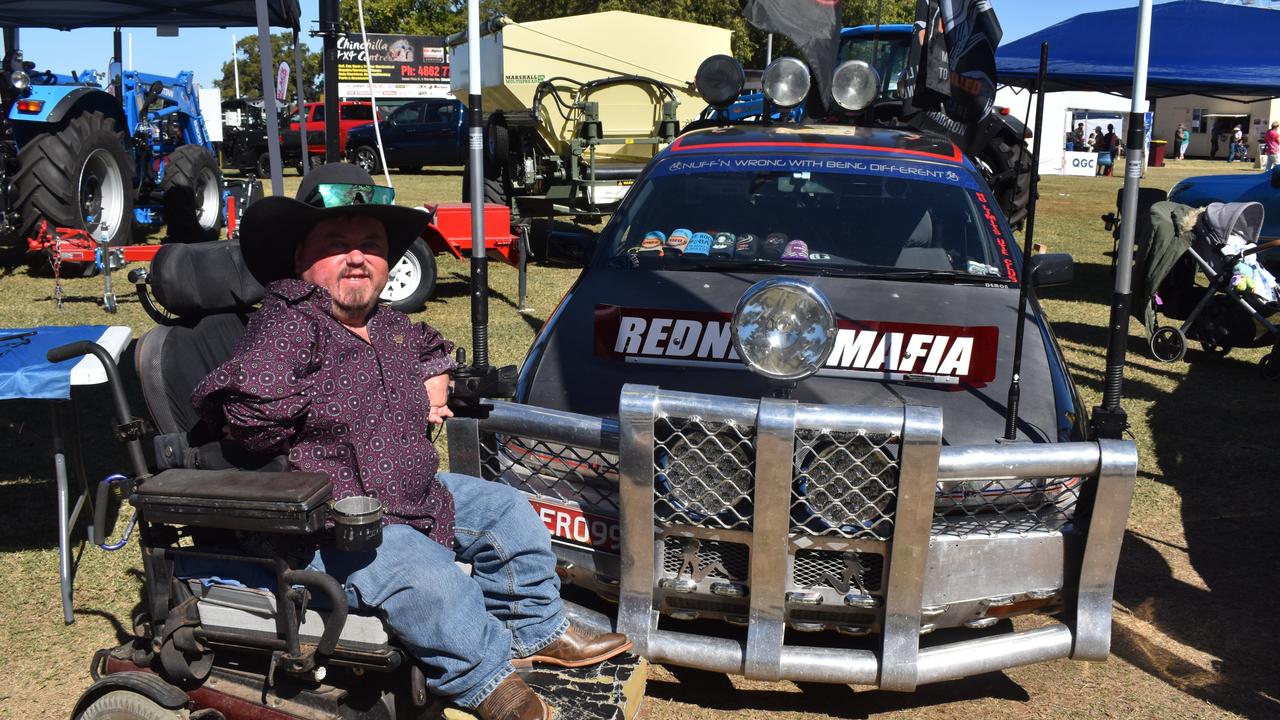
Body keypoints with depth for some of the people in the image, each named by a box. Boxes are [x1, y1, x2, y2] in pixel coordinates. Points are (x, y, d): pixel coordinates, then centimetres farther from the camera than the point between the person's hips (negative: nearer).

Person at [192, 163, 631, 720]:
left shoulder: (385, 325, 9)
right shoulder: (288, 323, -18)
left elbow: (428, 347, 33)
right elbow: (247, 409, -33)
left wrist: (433, 384, 12)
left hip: (415, 492, 10)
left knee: (507, 510, 13)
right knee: (426, 575, -31)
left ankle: (535, 631, 28)